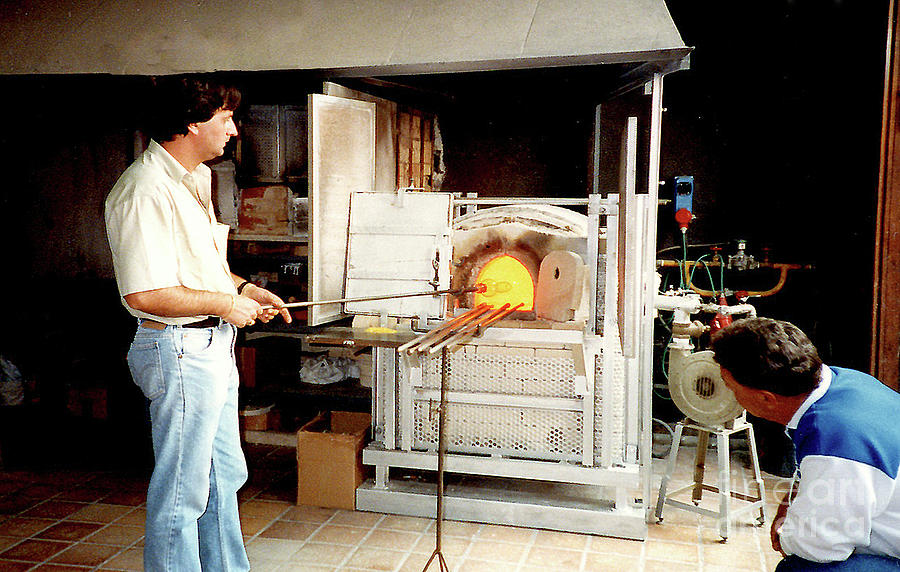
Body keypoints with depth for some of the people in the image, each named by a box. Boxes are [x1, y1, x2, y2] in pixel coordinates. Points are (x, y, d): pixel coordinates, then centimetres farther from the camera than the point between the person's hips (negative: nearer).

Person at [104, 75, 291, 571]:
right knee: (181, 492, 3)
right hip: (179, 351, -10)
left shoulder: (195, 177, 13)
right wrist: (224, 303, -17)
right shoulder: (146, 190, -21)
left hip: (214, 345, 11)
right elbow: (144, 293, -27)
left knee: (223, 477, 22)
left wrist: (244, 288, 9)